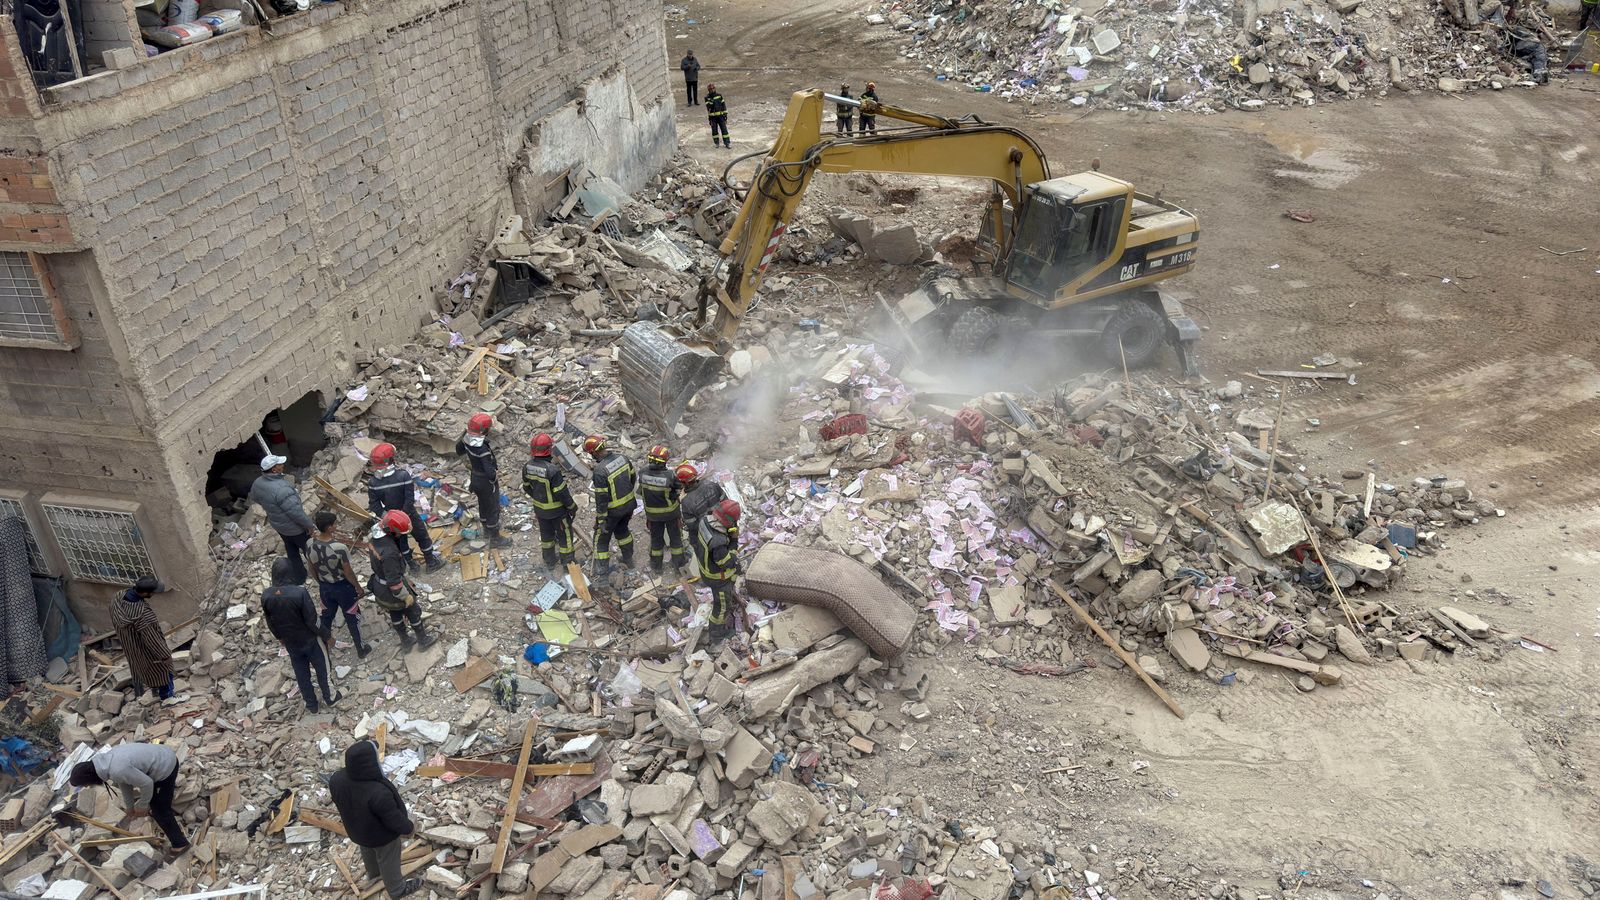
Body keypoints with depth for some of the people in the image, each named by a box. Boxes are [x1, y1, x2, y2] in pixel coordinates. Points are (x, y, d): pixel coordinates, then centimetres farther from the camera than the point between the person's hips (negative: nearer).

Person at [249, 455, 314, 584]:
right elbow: (296, 512, -34)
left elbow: (254, 498, 11)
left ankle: (300, 577, 42)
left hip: (278, 525, 7)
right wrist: (309, 524, -19)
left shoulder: (258, 483, -13)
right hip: (294, 527, -7)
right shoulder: (281, 489, -39)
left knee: (292, 551, 26)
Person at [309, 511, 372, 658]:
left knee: (327, 616, 27)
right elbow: (348, 572, -22)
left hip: (324, 586, 5)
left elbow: (312, 569, 0)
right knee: (352, 617, 17)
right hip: (343, 586, -5)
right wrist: (358, 587, -5)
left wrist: (321, 583, 18)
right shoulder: (339, 547, -34)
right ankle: (361, 648, 34)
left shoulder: (310, 544, -16)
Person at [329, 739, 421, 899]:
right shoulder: (378, 793, -47)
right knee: (388, 861, 23)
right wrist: (409, 827, -9)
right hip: (382, 835, -6)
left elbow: (340, 803, -4)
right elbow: (394, 819, -30)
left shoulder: (337, 779, -27)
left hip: (356, 829, 6)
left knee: (368, 852, 36)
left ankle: (373, 872, 65)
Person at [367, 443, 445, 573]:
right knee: (423, 538, 19)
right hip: (409, 515, -3)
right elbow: (410, 499, -25)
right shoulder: (403, 475, -27)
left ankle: (411, 563, 41)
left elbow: (374, 504, -13)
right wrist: (404, 515, -16)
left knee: (401, 541, 25)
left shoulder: (373, 482, -18)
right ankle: (431, 563, 32)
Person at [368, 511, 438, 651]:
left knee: (395, 613, 26)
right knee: (413, 610, 16)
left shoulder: (376, 536, -12)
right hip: (390, 590, -8)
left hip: (379, 584, 8)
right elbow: (394, 581, -32)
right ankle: (423, 640, 36)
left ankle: (405, 642, 45)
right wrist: (406, 596, -18)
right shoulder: (389, 552, -40)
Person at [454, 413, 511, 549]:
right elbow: (490, 472, -37)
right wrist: (495, 476, -15)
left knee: (483, 504, 29)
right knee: (493, 509, 11)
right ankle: (495, 538, 26)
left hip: (475, 477, 8)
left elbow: (459, 451, 9)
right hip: (487, 482, -8)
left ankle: (486, 526, 52)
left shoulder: (467, 439, -13)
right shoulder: (483, 449, -37)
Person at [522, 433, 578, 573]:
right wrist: (573, 507, -9)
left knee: (546, 533, 25)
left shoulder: (527, 467, -14)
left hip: (540, 508, 6)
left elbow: (527, 488, 3)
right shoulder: (553, 470, -34)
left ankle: (549, 560, 41)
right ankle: (567, 560, 33)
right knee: (564, 533, 17)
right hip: (557, 509, -6)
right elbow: (562, 493, -25)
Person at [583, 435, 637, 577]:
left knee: (602, 536, 15)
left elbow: (601, 498, -25)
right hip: (629, 504, 7)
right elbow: (632, 478, 7)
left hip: (613, 510, -6)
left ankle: (601, 569, 25)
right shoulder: (622, 458, -9)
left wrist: (601, 520, -16)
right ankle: (628, 559, 44)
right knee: (622, 530, 30)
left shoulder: (600, 470, -30)